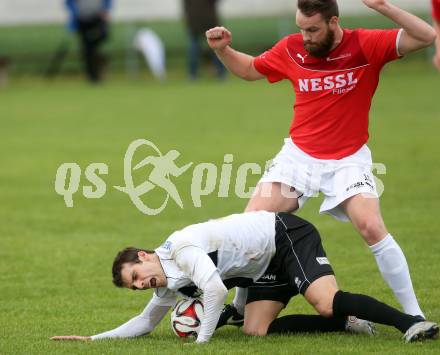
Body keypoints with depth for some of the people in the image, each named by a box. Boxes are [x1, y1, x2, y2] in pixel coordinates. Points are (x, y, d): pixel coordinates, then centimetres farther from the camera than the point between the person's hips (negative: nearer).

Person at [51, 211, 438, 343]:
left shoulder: (180, 247, -22)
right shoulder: (170, 285, 8)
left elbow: (215, 288, -35)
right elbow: (146, 322, 23)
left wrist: (202, 339, -23)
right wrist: (94, 339, 14)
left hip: (286, 236, -10)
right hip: (271, 267, 10)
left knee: (327, 302, -29)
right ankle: (347, 323, -2)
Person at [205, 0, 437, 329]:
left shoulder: (366, 45, -14)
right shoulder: (292, 49, -4)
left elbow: (426, 36, -22)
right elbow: (249, 69, 15)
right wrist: (222, 49, -4)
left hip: (348, 160, -3)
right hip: (298, 155, 3)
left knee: (373, 229, -22)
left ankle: (414, 314, -8)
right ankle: (238, 307, 14)